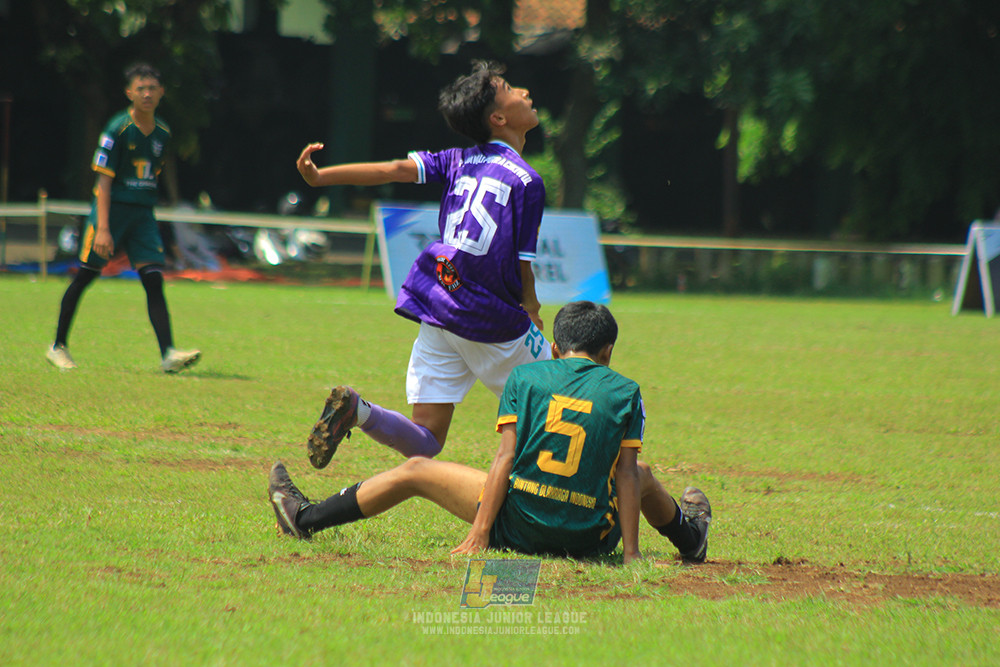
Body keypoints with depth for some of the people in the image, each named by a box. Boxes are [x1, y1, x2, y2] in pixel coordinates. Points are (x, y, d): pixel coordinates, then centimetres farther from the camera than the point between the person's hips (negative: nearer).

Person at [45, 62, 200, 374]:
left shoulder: (162, 132, 7)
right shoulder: (118, 129, -12)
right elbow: (104, 180, -14)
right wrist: (102, 228, -20)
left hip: (143, 214, 5)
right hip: (112, 208, -5)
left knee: (154, 280, -8)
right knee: (85, 276, 4)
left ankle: (168, 353, -17)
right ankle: (58, 346, 18)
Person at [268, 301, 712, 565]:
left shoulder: (525, 376, 2)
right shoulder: (625, 392, 3)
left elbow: (505, 458, -4)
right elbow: (625, 473, -1)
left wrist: (478, 535, -7)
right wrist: (631, 552, -1)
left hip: (517, 527, -1)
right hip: (592, 539, 1)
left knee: (416, 471, 17)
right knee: (642, 475, 34)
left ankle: (305, 519, 24)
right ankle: (689, 538, 60)